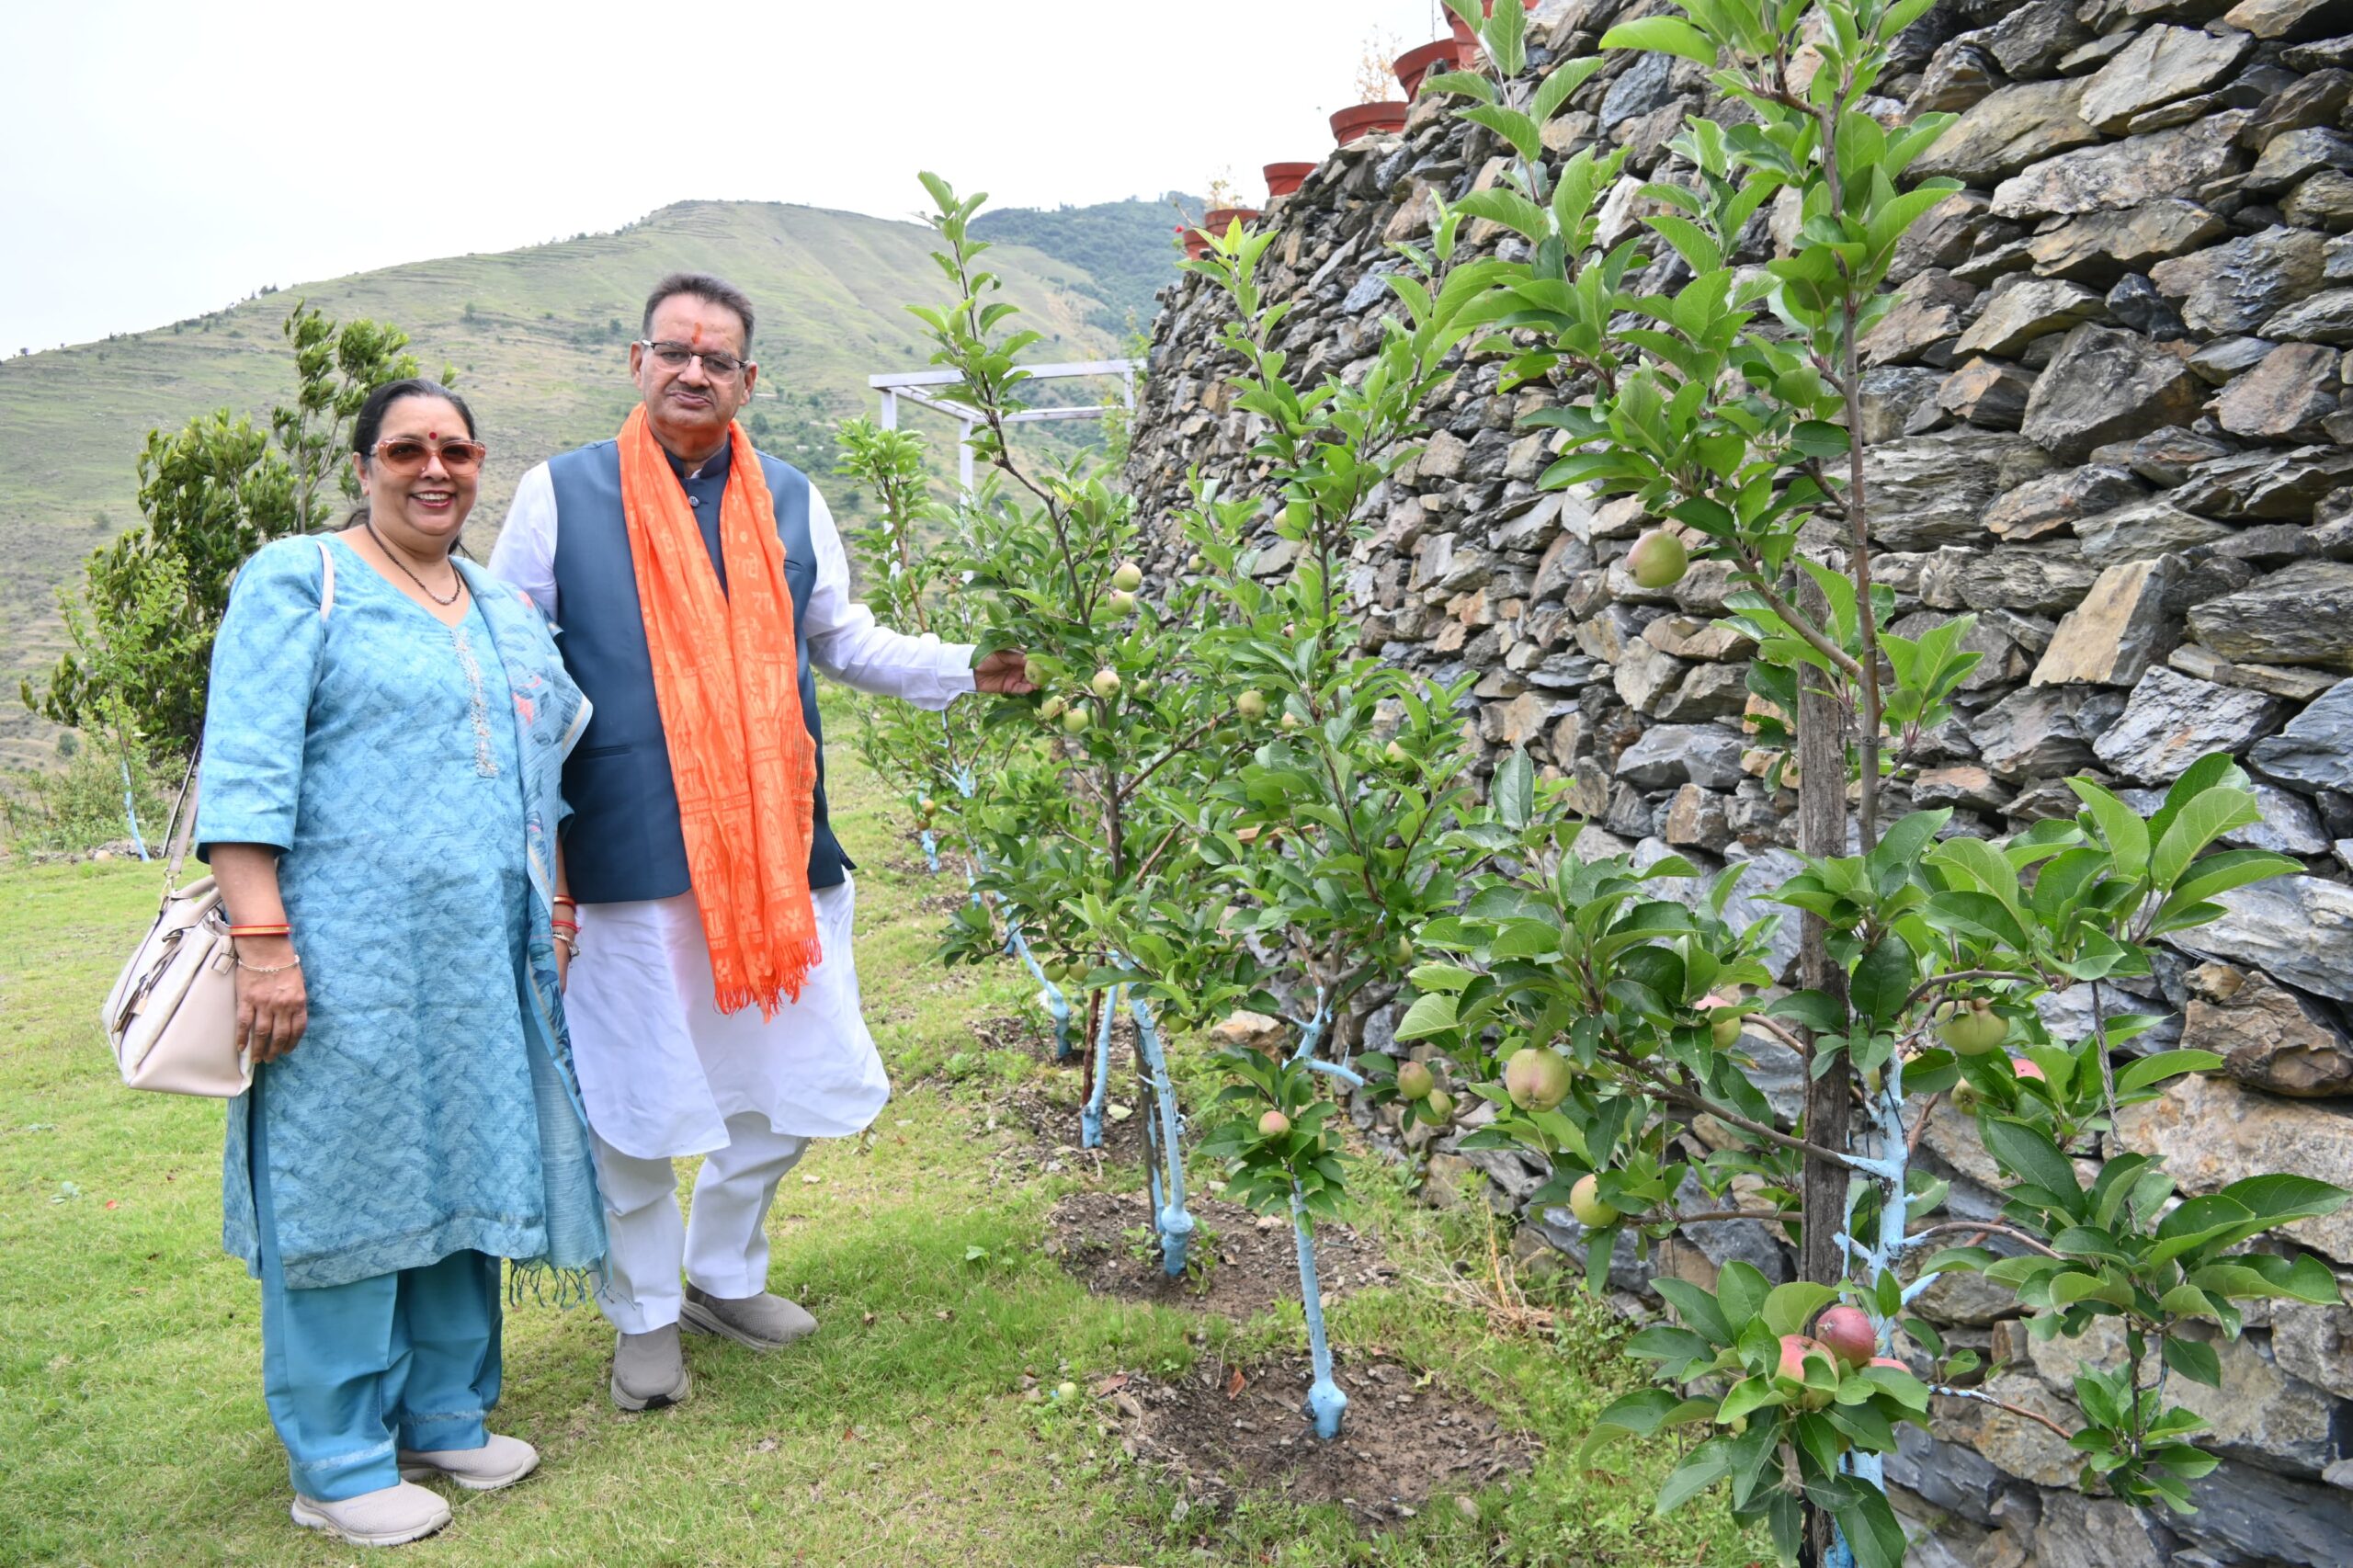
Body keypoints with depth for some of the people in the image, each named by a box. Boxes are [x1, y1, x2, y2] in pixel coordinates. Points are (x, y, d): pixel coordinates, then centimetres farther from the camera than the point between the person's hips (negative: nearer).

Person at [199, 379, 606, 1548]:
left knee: (461, 1176, 12)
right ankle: (339, 1465, 14)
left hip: (485, 959, 7)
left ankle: (442, 1418, 27)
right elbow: (243, 772, -11)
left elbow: (547, 773, 24)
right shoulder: (298, 581, -2)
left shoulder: (510, 613, 18)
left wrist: (554, 909, 17)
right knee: (346, 1187, 1)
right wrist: (262, 939, -18)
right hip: (348, 955, -6)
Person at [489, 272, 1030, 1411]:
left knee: (790, 1077, 11)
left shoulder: (790, 500, 11)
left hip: (777, 849, 4)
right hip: (631, 852, -3)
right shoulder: (559, 495, 2)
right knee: (637, 1099, 5)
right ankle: (643, 1316, 27)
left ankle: (725, 1274, 35)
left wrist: (971, 668, 6)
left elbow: (844, 640, 19)